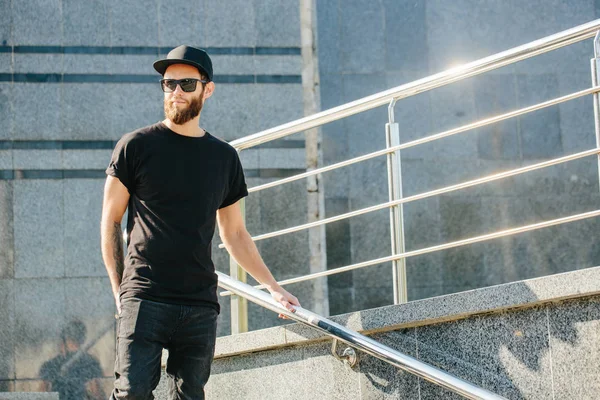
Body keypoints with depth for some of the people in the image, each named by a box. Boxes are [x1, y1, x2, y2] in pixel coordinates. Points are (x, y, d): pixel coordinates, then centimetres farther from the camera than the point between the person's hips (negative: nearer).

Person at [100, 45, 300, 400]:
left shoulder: (225, 157, 13)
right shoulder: (136, 146, 3)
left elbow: (235, 235, 20)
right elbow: (111, 221, 6)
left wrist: (274, 287, 16)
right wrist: (119, 289, 0)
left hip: (201, 306, 3)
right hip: (144, 300, -3)